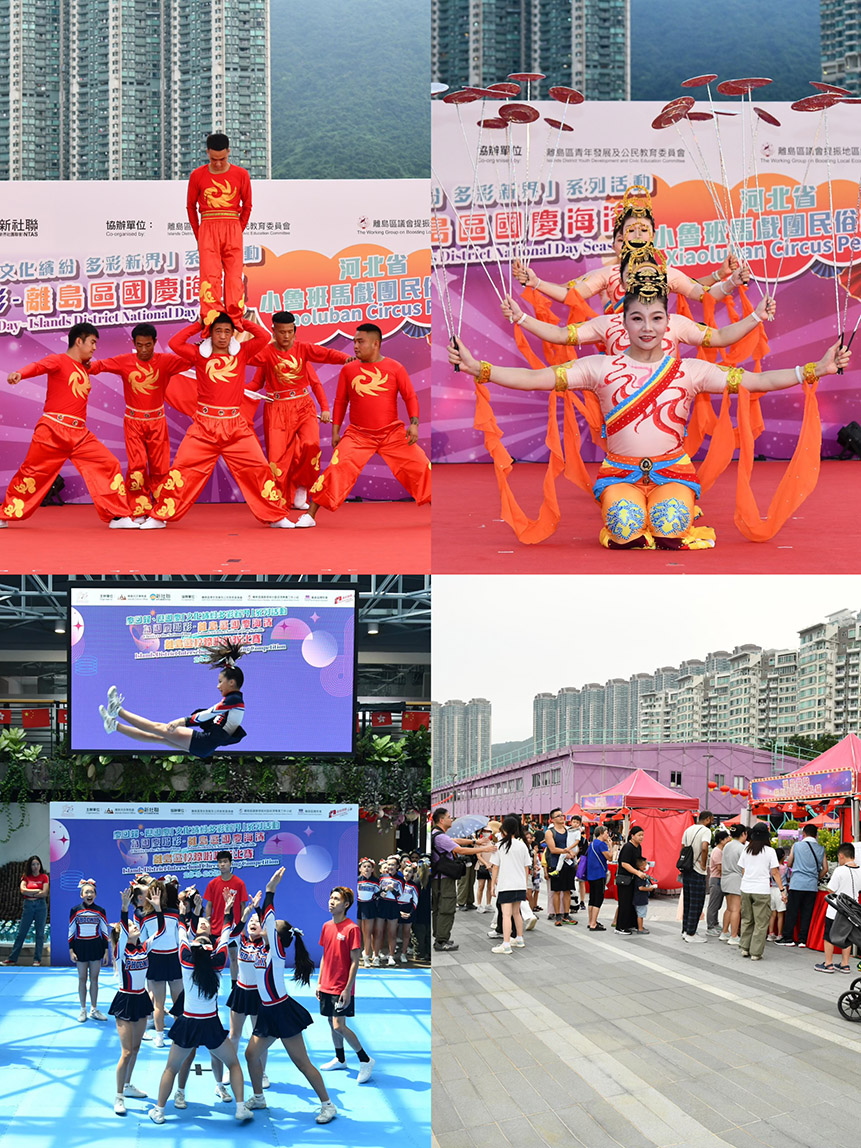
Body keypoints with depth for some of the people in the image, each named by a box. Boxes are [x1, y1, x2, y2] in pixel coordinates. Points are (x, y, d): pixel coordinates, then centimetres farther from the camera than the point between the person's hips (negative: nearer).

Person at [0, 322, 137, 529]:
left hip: (79, 435, 6)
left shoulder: (85, 368, 18)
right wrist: (19, 374, -42)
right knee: (32, 473, 1)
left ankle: (117, 516, 1)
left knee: (109, 465, -4)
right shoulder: (59, 361, -5)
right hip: (52, 431, -6)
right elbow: (38, 366, -24)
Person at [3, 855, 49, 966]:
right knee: (21, 932, 4)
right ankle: (12, 958, 7)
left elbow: (44, 893, -9)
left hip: (40, 905, -1)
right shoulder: (26, 877, 6)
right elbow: (23, 890, -9)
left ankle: (37, 959, 8)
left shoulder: (44, 877, 2)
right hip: (28, 906, 1)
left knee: (40, 933, 1)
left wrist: (30, 893, -6)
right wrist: (37, 891, -8)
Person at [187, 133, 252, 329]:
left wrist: (238, 231, 9)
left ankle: (235, 322, -3)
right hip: (208, 228, -1)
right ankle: (211, 322, -17)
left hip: (233, 229, 1)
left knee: (234, 276, -5)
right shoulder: (198, 175, 5)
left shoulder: (241, 175, 5)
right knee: (209, 276, -11)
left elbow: (247, 206, 14)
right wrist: (199, 235, 10)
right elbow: (191, 206, 14)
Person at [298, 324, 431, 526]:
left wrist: (414, 424, -12)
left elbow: (410, 397, 2)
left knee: (421, 467, -8)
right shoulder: (348, 369, 5)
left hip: (392, 433, 0)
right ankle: (309, 516, -5)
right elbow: (340, 402, 12)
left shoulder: (395, 368, 0)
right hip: (358, 435, 0)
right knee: (336, 469, -15)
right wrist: (335, 432, 8)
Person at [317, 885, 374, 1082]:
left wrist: (348, 989, -17)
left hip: (342, 989, -7)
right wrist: (319, 982, 13)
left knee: (339, 1026, -11)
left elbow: (355, 961, -14)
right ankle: (340, 1060, 30)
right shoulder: (327, 926, 8)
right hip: (327, 986, 7)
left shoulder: (352, 929, -14)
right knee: (332, 1023, 14)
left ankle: (365, 1060, 1)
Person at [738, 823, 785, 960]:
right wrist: (782, 890, 0)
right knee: (761, 923, 2)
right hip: (761, 891, -4)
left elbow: (743, 870, 9)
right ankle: (755, 953, 1)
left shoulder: (746, 849, 5)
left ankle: (744, 948, 18)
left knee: (746, 920, 17)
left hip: (746, 888, 4)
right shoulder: (769, 851, -6)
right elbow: (775, 873, -5)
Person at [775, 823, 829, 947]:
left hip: (797, 884, -2)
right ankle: (803, 940, 5)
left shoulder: (797, 845, 1)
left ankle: (788, 938, 5)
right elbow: (825, 869, 7)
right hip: (812, 885, 2)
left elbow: (789, 864, 11)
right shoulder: (821, 849, 7)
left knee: (792, 912, 3)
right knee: (806, 913, 5)